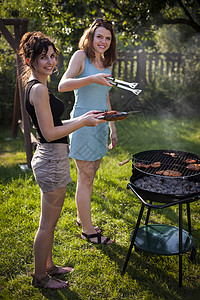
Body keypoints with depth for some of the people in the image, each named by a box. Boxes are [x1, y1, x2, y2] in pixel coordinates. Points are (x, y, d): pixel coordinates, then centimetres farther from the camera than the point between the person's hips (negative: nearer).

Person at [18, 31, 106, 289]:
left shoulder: (36, 86, 13)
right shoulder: (39, 89, -19)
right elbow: (50, 133, -21)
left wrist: (83, 117, 13)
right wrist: (83, 122, -14)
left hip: (49, 159, 10)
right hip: (52, 160, -10)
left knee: (49, 222, 22)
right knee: (47, 225, 6)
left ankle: (47, 266, 40)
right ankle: (40, 277, 25)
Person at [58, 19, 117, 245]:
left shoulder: (107, 64, 15)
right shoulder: (81, 56, -5)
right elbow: (62, 85, -19)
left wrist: (113, 128, 18)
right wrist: (92, 78, -30)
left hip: (100, 125, 7)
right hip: (83, 122, -7)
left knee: (89, 175, 15)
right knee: (85, 178, 0)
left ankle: (81, 217, 33)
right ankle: (88, 230, 13)